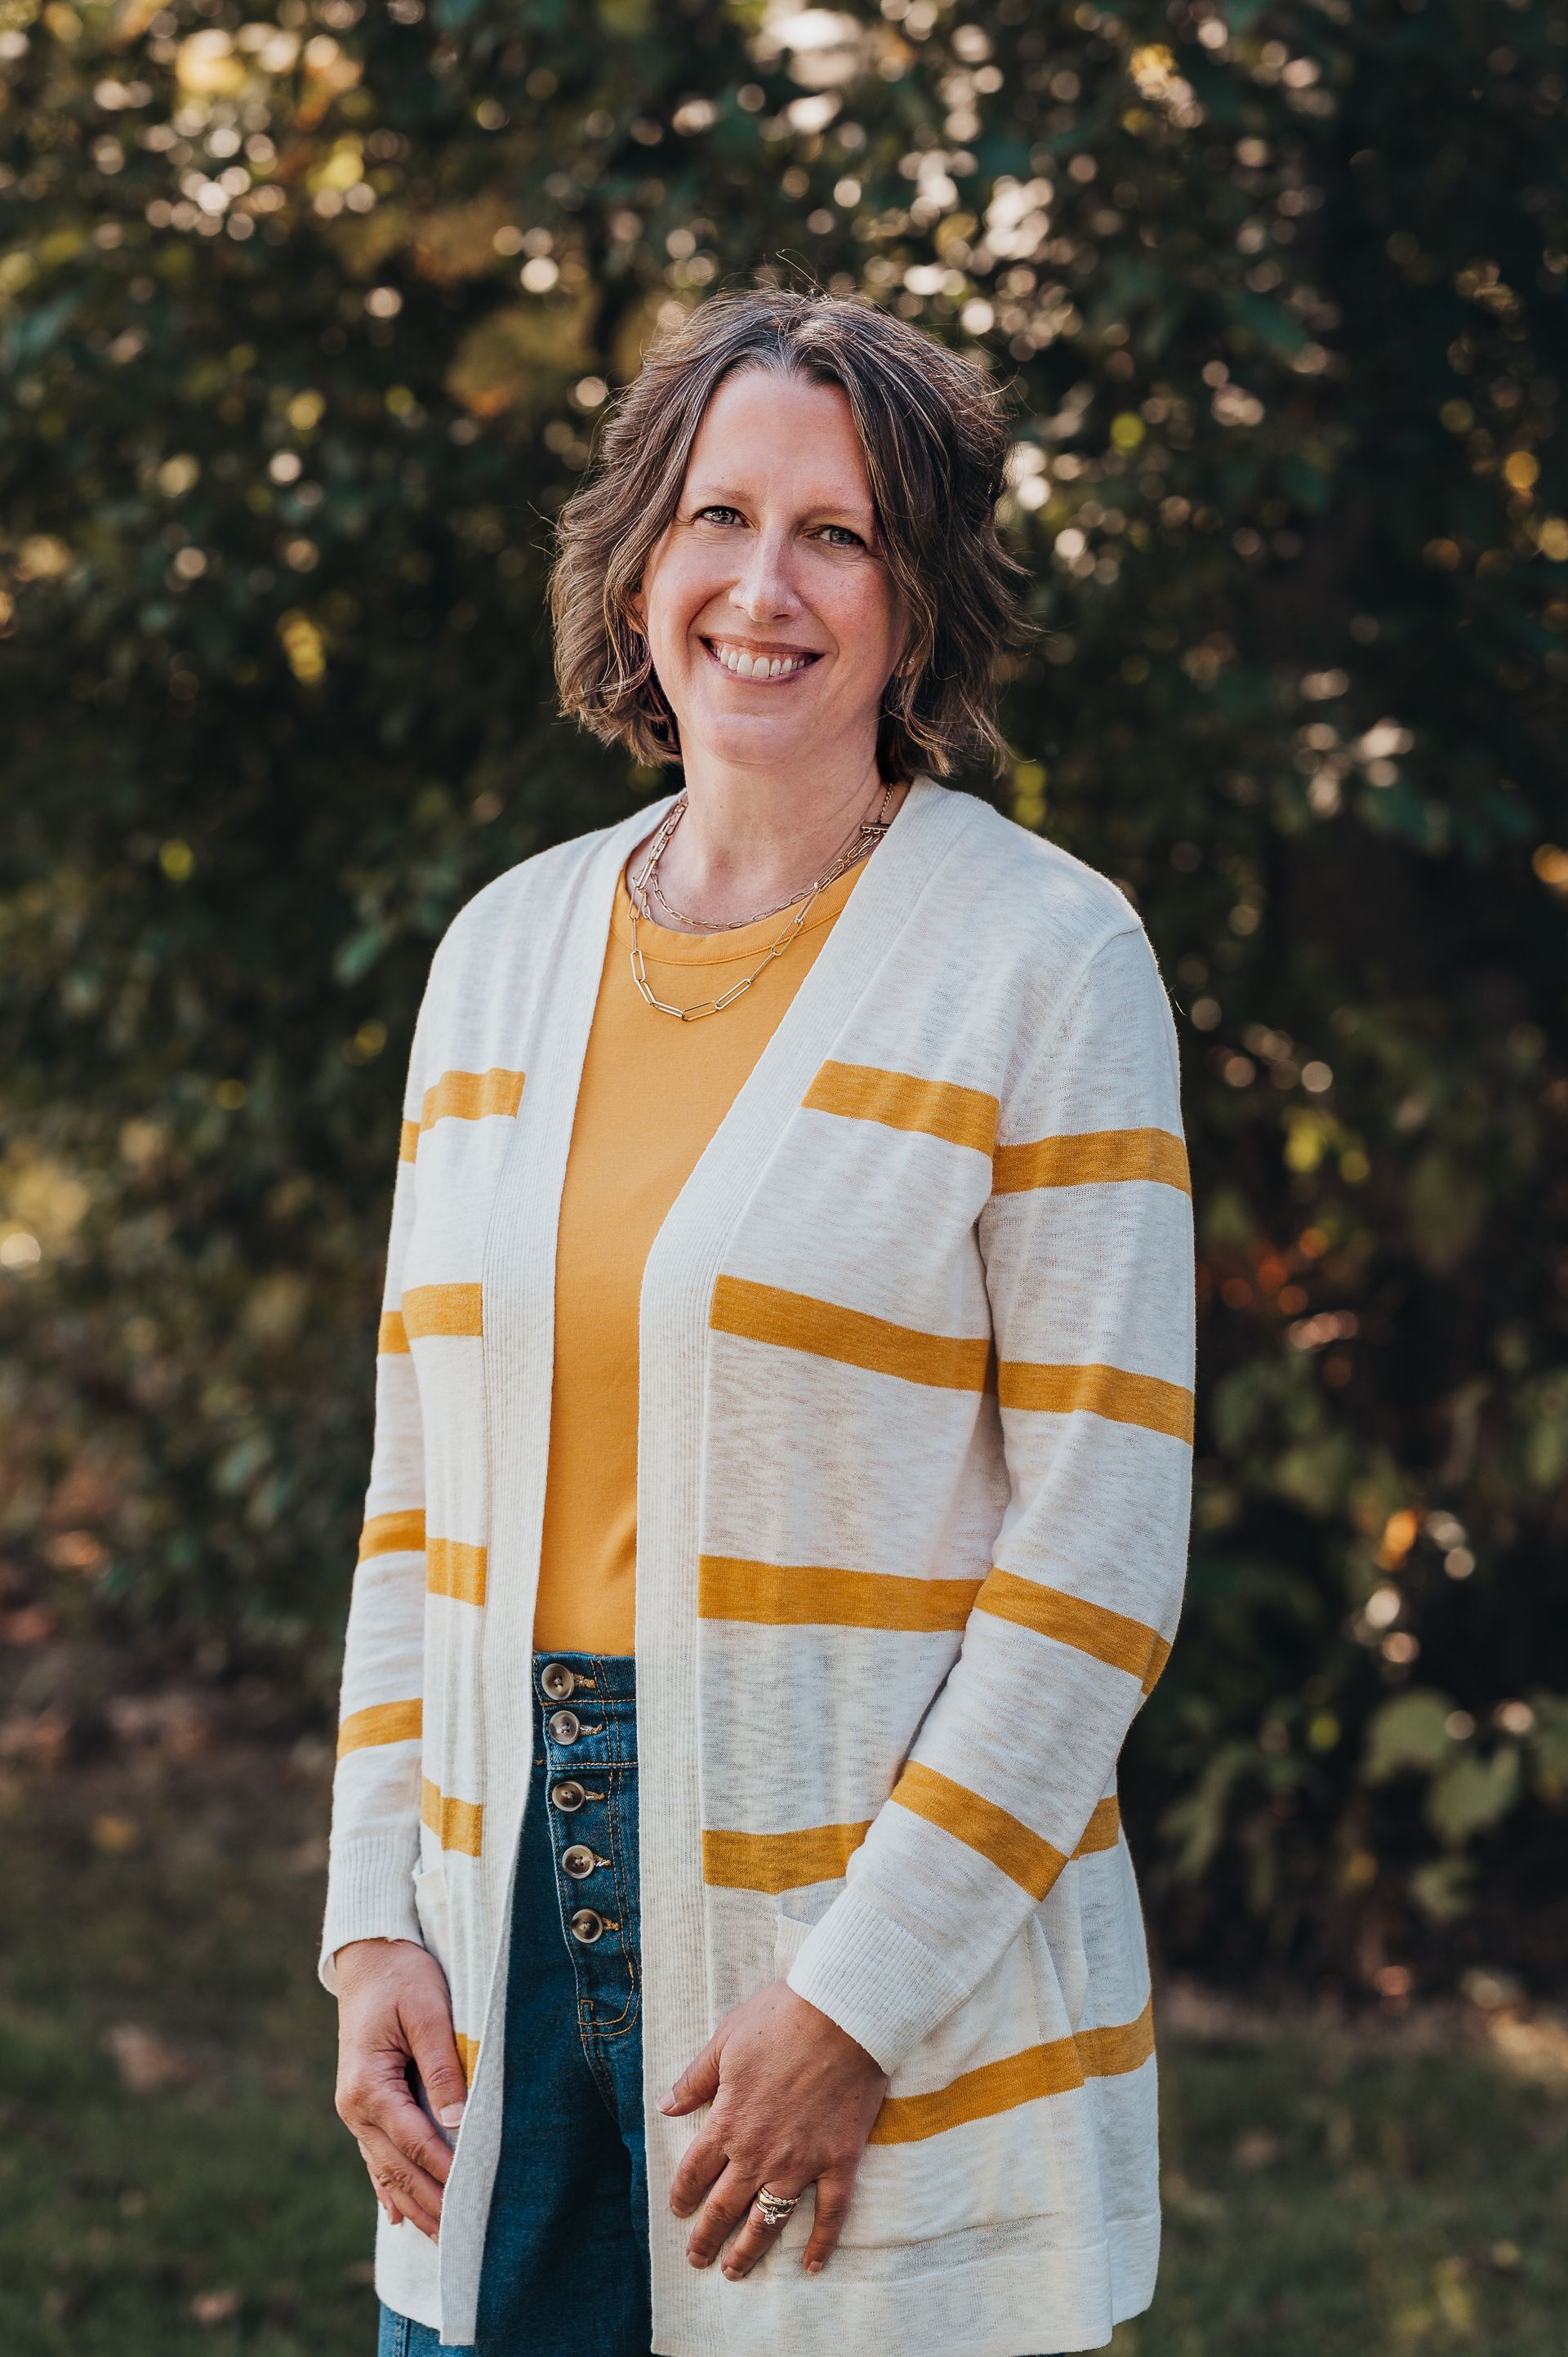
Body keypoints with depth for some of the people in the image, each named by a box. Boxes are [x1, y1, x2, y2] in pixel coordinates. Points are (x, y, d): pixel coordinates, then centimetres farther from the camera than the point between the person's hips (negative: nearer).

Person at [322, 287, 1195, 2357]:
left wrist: (859, 1996, -13)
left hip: (894, 1908, -4)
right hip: (516, 1888, 5)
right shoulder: (509, 945, 9)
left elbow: (1100, 1549, -10)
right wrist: (379, 1926, 3)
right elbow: (422, 1487, 11)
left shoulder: (1042, 957, -6)